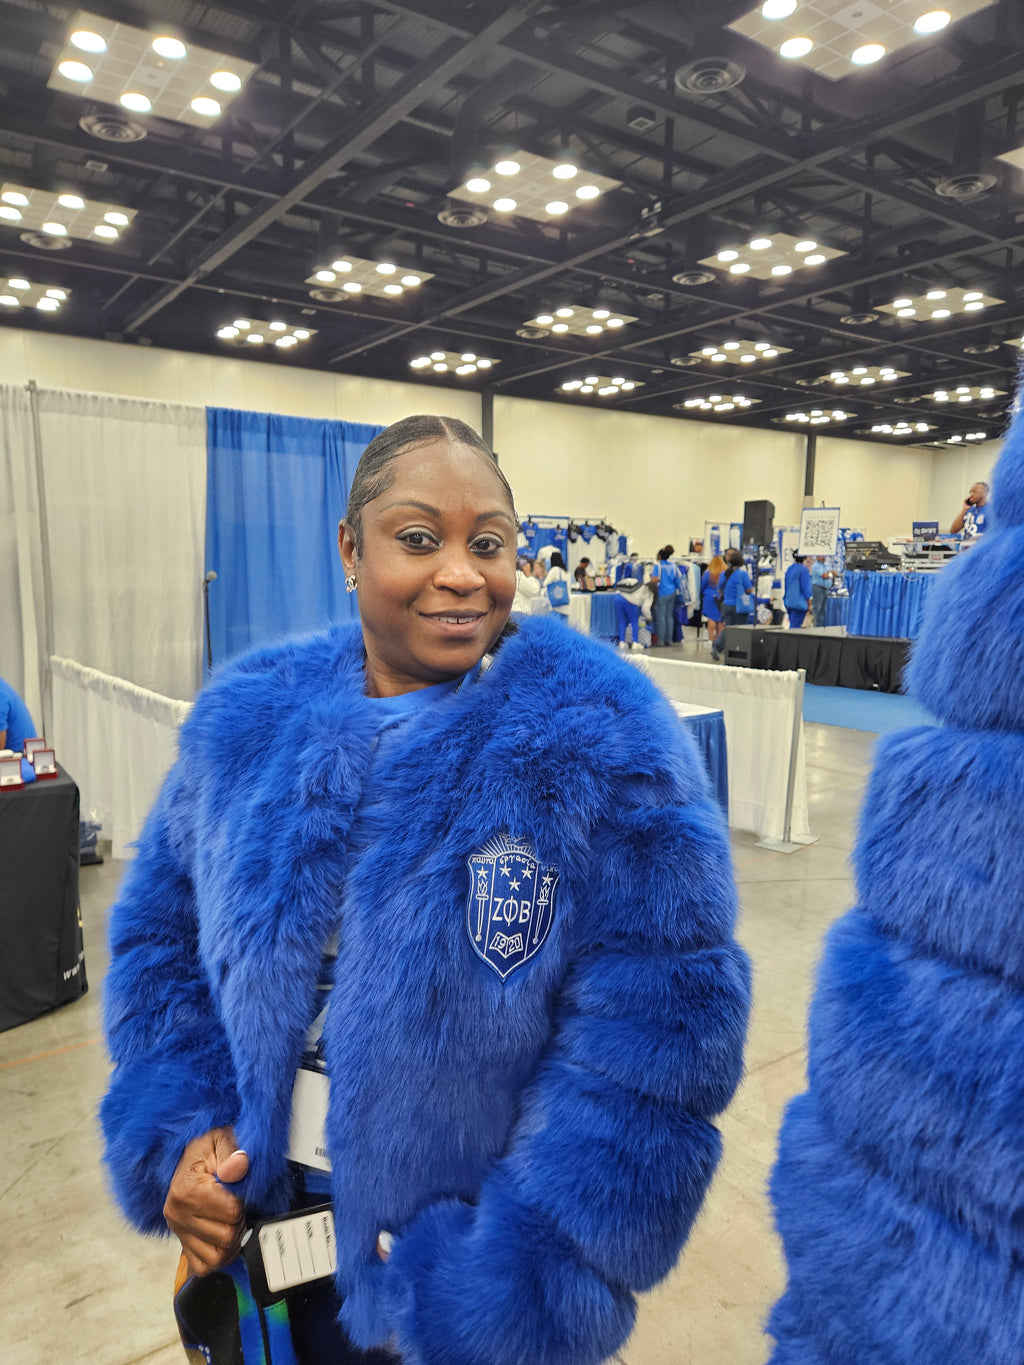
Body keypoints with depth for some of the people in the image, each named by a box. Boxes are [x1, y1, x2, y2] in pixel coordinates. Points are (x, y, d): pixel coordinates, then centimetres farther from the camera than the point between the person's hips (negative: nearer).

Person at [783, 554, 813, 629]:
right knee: (795, 627, -7)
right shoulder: (804, 569, -13)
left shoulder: (789, 569, 10)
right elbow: (806, 588, -14)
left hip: (788, 602, 8)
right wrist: (809, 605, -7)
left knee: (792, 625, 16)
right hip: (799, 603, -8)